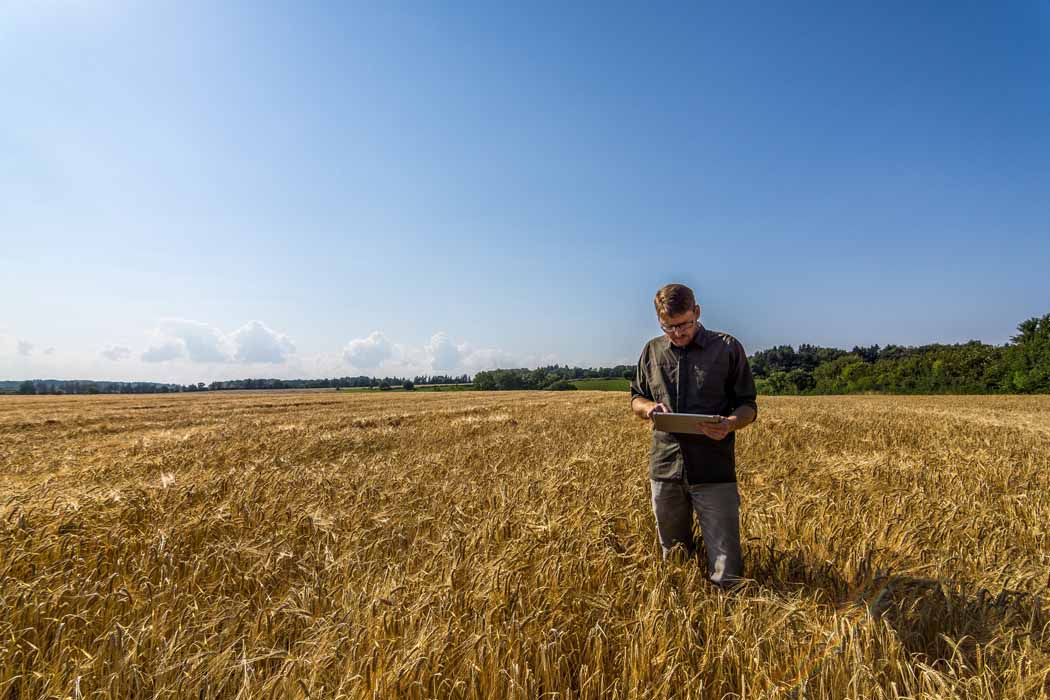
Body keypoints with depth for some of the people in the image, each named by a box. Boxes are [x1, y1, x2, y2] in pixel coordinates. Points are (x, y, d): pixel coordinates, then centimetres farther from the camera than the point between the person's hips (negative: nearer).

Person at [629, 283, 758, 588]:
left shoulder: (728, 347, -2)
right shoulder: (652, 351, 8)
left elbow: (748, 406, 2)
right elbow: (636, 399, 18)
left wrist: (731, 424, -21)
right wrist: (649, 408, -7)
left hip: (714, 472, -3)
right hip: (665, 470, 3)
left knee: (727, 574, -1)